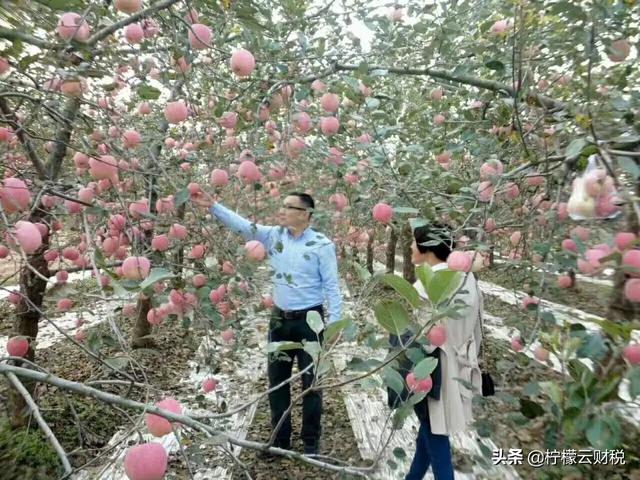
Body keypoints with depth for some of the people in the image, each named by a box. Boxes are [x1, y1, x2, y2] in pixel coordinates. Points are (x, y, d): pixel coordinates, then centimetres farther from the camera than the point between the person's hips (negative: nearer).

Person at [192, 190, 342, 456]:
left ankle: (311, 441, 28)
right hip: (280, 318, 5)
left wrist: (334, 321, -13)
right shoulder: (274, 235, 1)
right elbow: (242, 225, -2)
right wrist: (213, 206, -10)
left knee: (311, 381, 9)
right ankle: (280, 439, 33)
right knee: (277, 379, 14)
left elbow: (331, 286, -10)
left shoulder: (322, 244, -11)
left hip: (310, 320, -4)